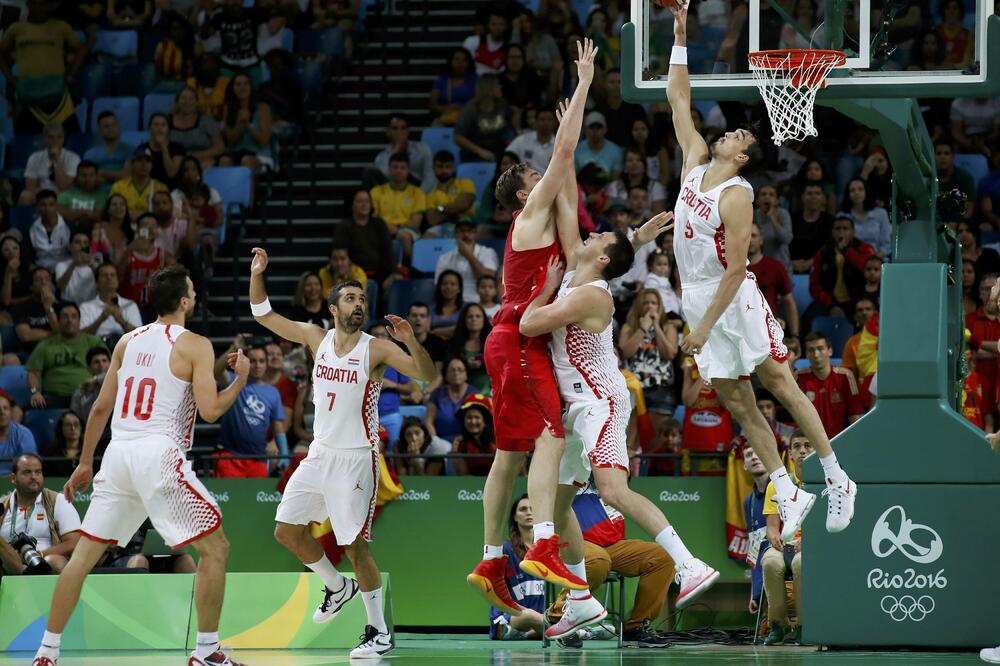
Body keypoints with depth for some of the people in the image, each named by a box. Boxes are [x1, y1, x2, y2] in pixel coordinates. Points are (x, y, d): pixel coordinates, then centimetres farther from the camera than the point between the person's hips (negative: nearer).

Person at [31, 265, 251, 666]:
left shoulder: (128, 342, 15)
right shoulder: (194, 346, -2)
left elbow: (101, 407, 17)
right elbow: (210, 410, -9)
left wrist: (85, 463, 24)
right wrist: (240, 377, 8)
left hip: (118, 453, 6)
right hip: (160, 454, -6)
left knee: (84, 554, 10)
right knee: (215, 547, 5)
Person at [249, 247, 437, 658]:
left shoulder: (377, 350, -10)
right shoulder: (317, 338, 4)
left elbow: (427, 375, -19)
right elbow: (263, 315, 9)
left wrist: (411, 342, -36)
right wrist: (257, 275, -5)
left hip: (356, 459, -6)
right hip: (320, 454, 6)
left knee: (355, 545, -7)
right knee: (286, 530, 7)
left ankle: (379, 633, 2)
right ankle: (337, 589, 29)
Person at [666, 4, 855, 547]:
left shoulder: (736, 197, -15)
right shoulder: (696, 162, 7)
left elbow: (735, 269, -20)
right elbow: (678, 98, 13)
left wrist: (704, 328, -23)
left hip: (735, 300, -7)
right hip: (698, 299, 7)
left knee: (781, 385, -3)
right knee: (737, 404, 5)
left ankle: (838, 479, 4)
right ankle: (788, 495, 8)